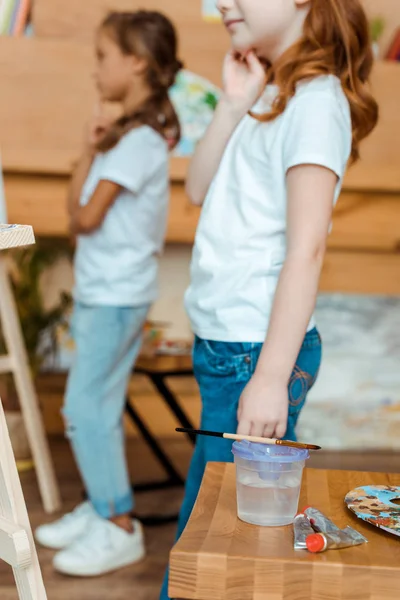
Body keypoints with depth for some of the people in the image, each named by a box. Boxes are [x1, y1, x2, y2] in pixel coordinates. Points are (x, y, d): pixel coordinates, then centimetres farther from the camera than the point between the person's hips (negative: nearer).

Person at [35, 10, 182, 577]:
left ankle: (119, 529, 5)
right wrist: (90, 151, 0)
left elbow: (85, 217, -17)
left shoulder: (139, 139, -17)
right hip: (101, 290, 9)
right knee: (97, 407, 15)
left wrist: (92, 155, -1)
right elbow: (78, 206, 11)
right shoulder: (129, 131, 13)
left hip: (116, 295, -9)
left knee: (86, 409, -5)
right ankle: (100, 508, 27)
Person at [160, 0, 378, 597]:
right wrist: (234, 105, -1)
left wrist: (271, 379, -22)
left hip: (256, 354, -9)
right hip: (225, 347, 9)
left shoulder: (315, 99, -12)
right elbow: (199, 190, 11)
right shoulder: (272, 94, 15)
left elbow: (306, 248, -19)